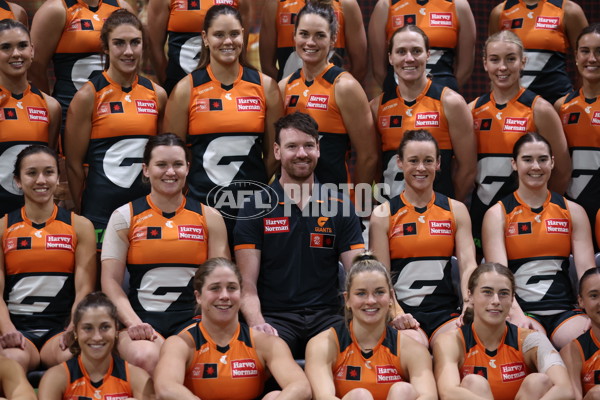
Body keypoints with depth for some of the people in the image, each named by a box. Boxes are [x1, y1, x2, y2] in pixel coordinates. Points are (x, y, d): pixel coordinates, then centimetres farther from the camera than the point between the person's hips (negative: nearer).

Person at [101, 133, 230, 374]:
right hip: (143, 317, 0)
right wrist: (133, 322, -13)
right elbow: (111, 281, 4)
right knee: (146, 358, -35)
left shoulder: (209, 218, 12)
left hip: (194, 318, 1)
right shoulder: (124, 217, 9)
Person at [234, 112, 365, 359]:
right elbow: (247, 283, -1)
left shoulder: (340, 207, 11)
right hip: (275, 318, -3)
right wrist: (257, 324, -21)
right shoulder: (256, 208, 5)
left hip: (326, 317, 3)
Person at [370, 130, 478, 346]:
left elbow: (468, 265, 1)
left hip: (446, 312, 2)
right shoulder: (383, 214, 7)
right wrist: (397, 314, -19)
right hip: (404, 312, -2)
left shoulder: (456, 210, 13)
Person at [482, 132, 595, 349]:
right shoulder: (498, 214, 6)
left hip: (564, 312, 3)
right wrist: (516, 315, -25)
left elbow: (587, 270, 5)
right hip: (522, 311, -3)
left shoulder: (573, 211, 15)